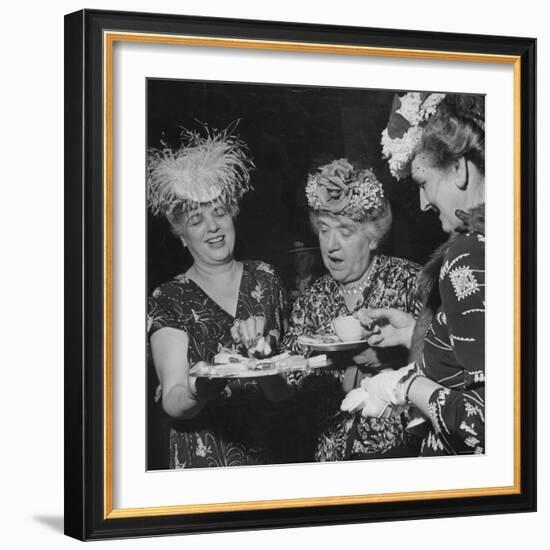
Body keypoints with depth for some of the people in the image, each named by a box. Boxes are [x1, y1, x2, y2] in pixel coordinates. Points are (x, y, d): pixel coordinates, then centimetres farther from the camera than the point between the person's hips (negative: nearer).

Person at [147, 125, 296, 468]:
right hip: (205, 459, -1)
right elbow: (172, 402, -11)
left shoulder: (266, 279, 7)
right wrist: (198, 389, -31)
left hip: (273, 451, 1)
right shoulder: (168, 301, -1)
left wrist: (259, 346, -7)